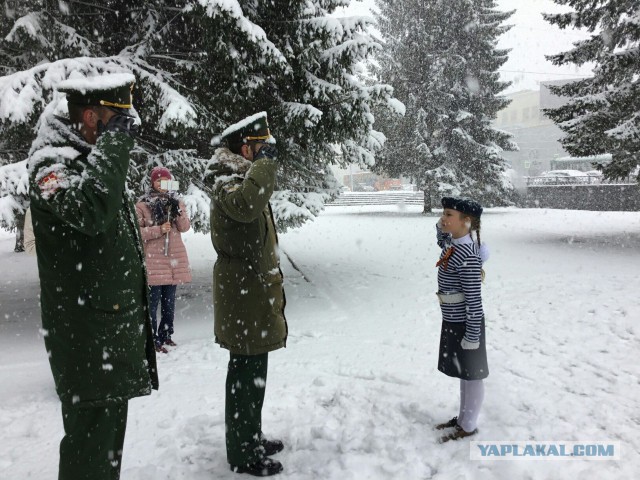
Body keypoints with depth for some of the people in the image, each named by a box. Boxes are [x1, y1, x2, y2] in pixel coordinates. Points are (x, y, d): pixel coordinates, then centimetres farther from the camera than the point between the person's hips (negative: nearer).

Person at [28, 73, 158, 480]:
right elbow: (88, 210, -37)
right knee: (91, 437, 1)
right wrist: (115, 141, -25)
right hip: (87, 333, -9)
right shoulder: (52, 162, -13)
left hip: (119, 325, 9)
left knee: (111, 432, 19)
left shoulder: (95, 159, 16)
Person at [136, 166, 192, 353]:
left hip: (174, 258, 5)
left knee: (169, 301, 13)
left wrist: (177, 210, -15)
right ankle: (153, 339, 4)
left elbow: (185, 227, 1)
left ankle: (165, 335, 26)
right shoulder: (142, 204, -2)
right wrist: (158, 229, -17)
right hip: (153, 260, -4)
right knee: (153, 301, -5)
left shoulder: (176, 202, 11)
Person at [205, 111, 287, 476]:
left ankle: (252, 437, 34)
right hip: (244, 294, -10)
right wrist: (264, 163, -27)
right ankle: (243, 454, 15)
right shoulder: (228, 180, -15)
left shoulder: (245, 176, 18)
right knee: (247, 374, 0)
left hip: (254, 290, 10)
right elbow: (244, 206, -40)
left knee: (253, 373, 19)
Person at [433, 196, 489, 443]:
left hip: (465, 324, -9)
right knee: (463, 373, 22)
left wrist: (472, 336, -20)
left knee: (471, 375, 10)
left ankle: (469, 426, 27)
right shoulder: (452, 245, 0)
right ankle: (462, 418, 39)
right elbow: (443, 239, 26)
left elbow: (474, 300, -24)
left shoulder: (467, 256, -26)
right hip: (452, 321, 9)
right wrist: (441, 228, 4)